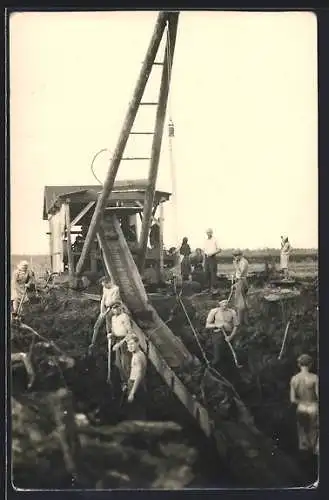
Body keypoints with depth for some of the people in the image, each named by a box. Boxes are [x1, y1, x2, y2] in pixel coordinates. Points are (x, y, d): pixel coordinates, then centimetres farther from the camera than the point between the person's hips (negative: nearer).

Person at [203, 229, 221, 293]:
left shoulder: (215, 240, -3)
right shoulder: (205, 241, 13)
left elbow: (219, 250, -4)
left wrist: (212, 253, -17)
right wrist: (204, 260, 15)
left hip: (213, 257, -5)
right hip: (206, 258, 5)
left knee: (213, 272, -9)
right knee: (207, 272, 4)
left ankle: (213, 287, -9)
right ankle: (209, 286, 11)